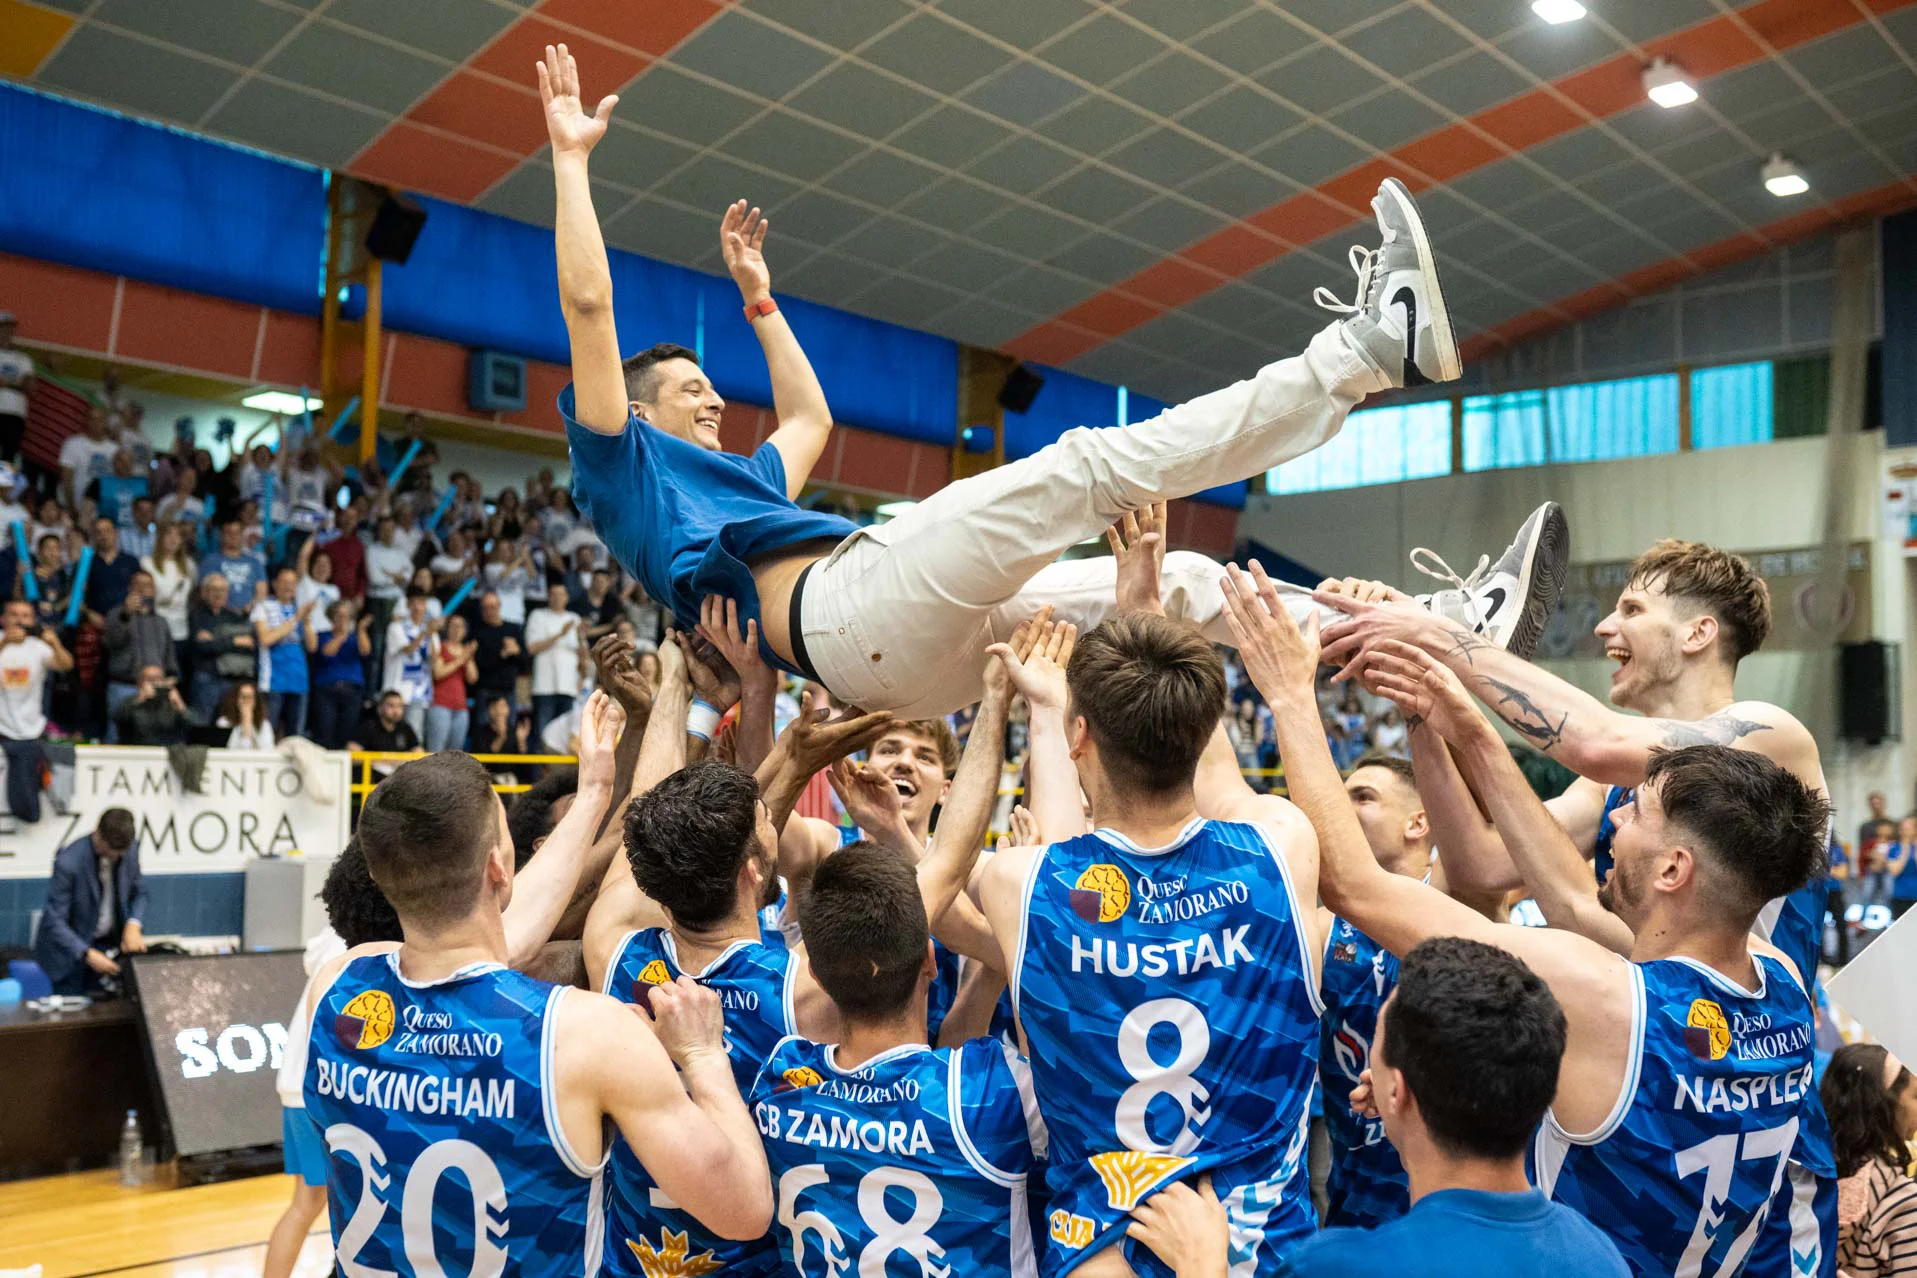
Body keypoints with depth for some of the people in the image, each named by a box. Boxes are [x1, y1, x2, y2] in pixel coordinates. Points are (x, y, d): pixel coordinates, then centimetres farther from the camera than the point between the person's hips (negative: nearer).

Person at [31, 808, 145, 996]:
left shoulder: (131, 849, -10)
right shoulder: (68, 863, -26)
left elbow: (139, 892, 5)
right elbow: (54, 921, -22)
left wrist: (133, 924, -15)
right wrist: (87, 954, -34)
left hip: (113, 943, 4)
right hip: (72, 949, -4)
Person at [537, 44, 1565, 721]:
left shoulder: (735, 479, 38)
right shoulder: (622, 466, 15)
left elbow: (809, 418, 54)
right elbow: (588, 305, 6)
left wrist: (755, 294, 56)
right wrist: (571, 156, 12)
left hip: (912, 656, 9)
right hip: (845, 605, -9)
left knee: (1182, 583, 0)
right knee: (1087, 465, -18)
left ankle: (1447, 627, -2)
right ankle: (1368, 346, -17)